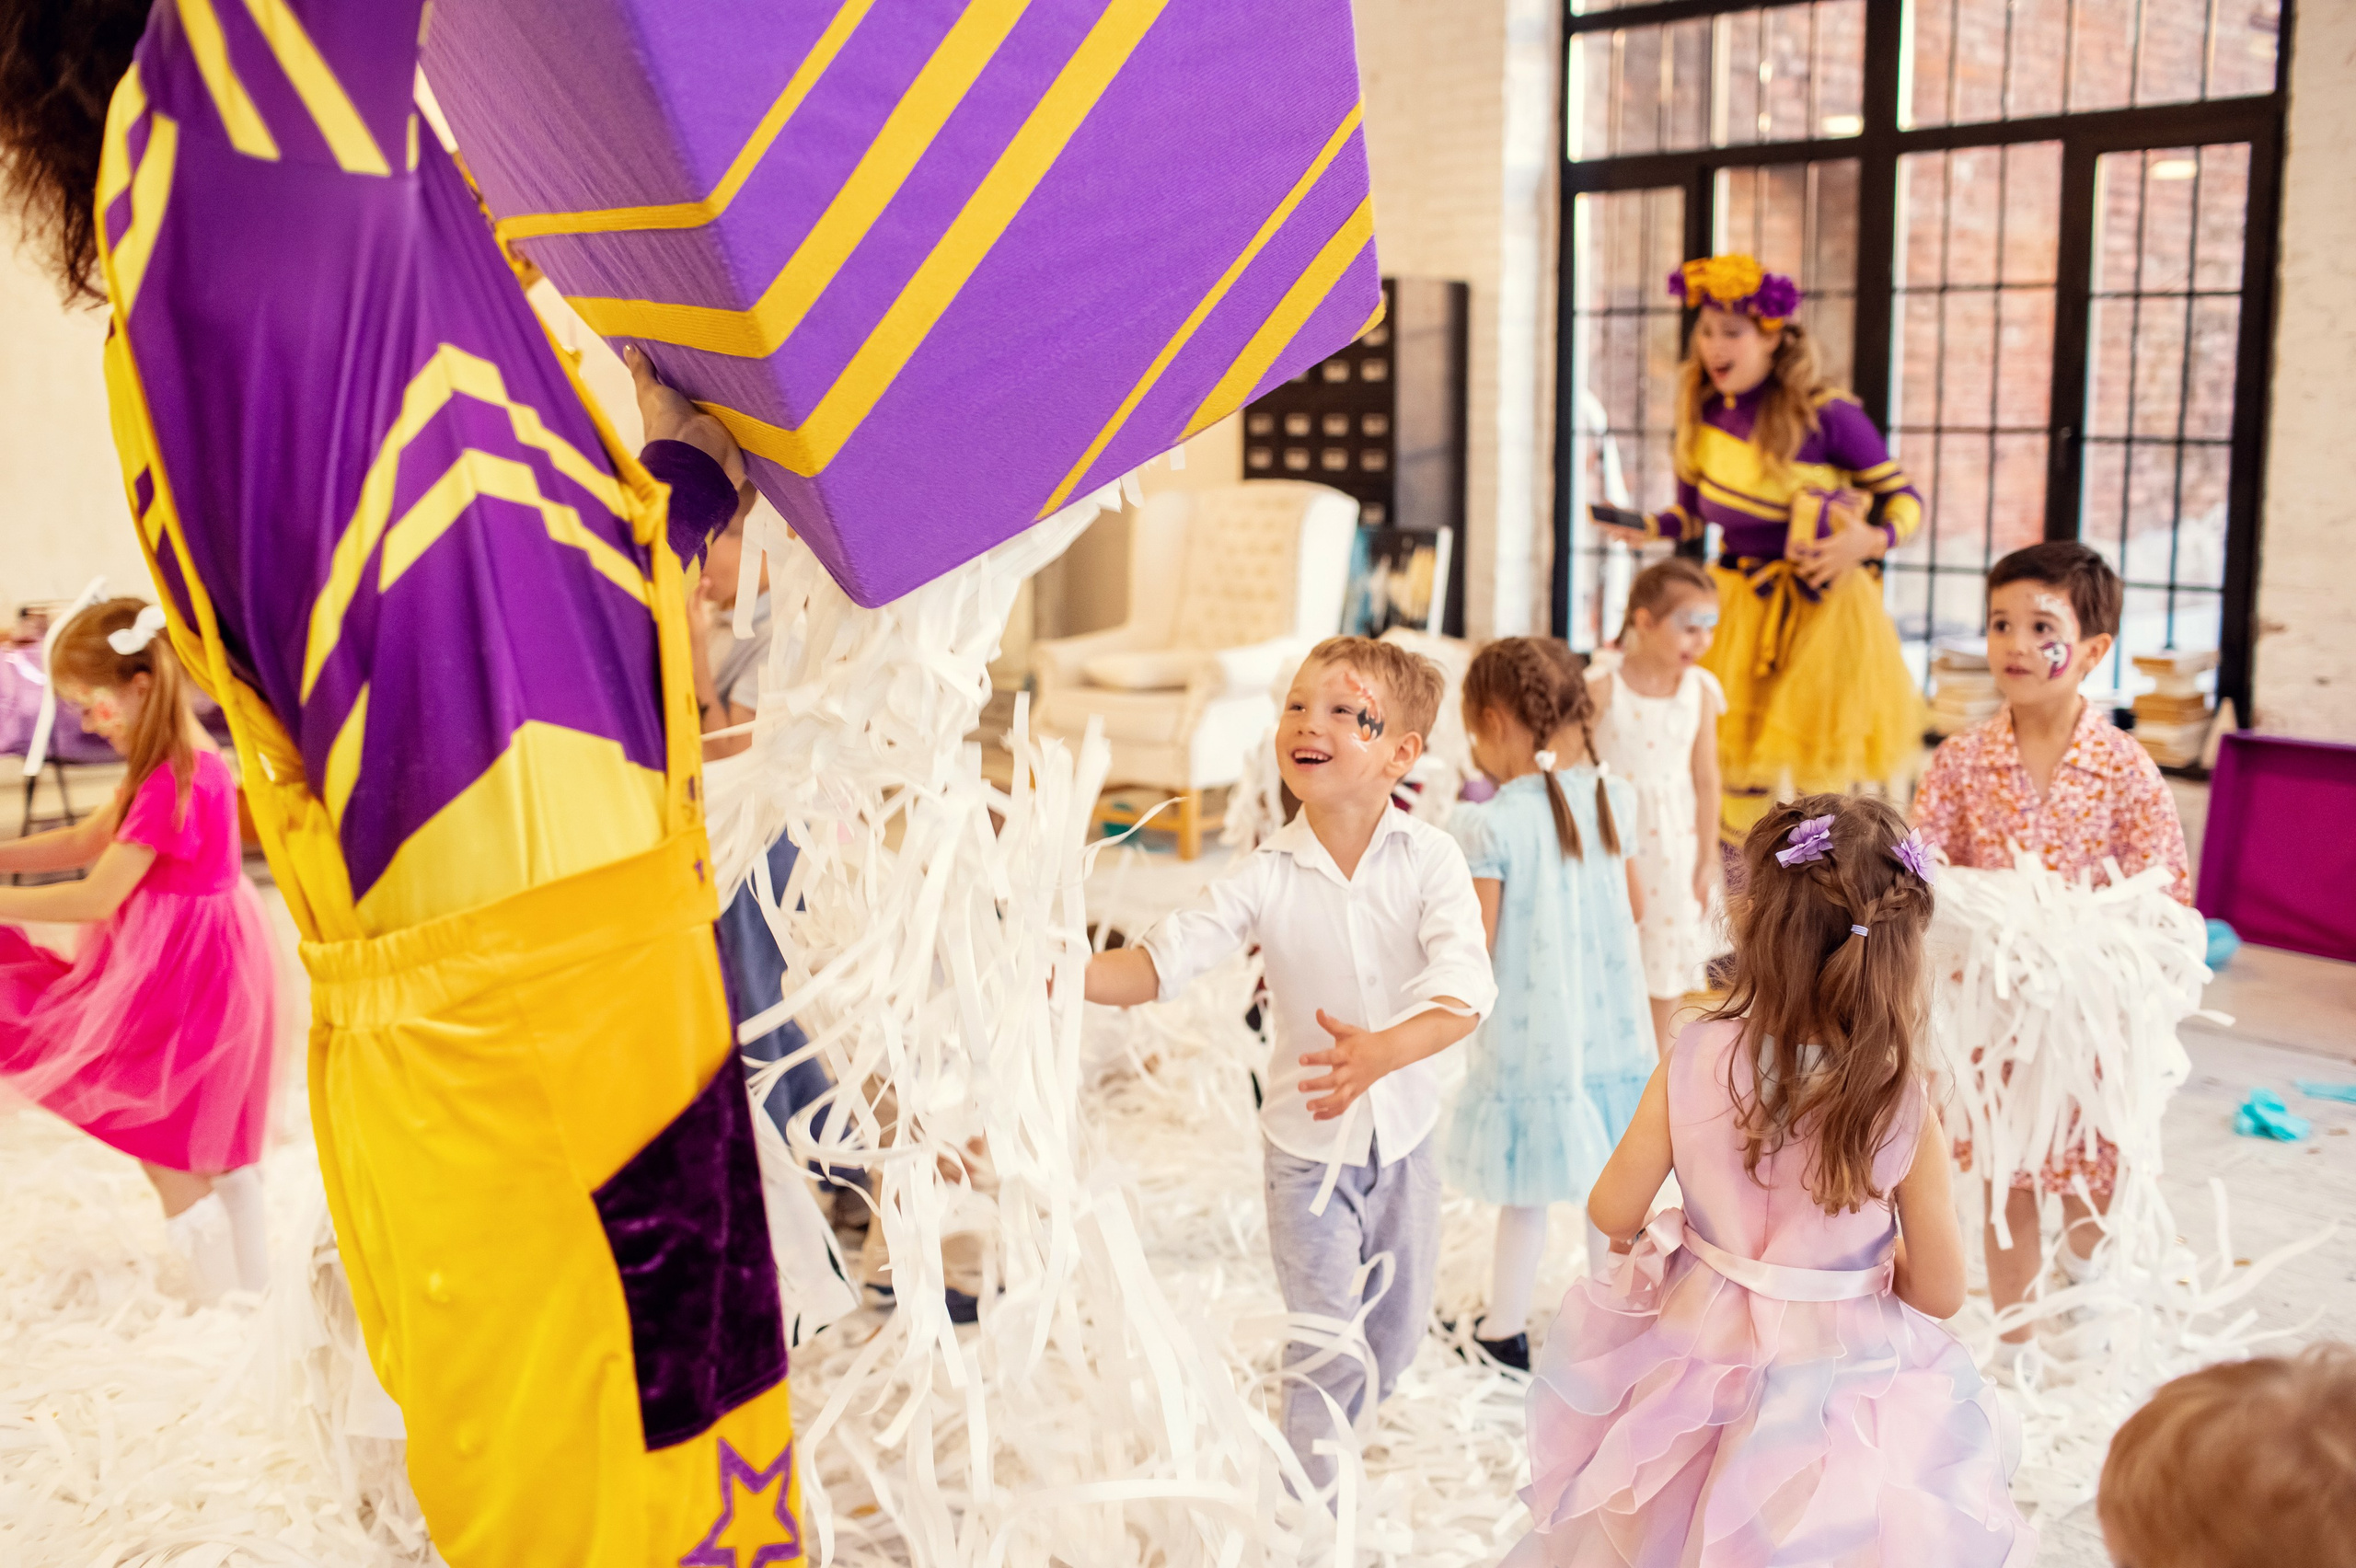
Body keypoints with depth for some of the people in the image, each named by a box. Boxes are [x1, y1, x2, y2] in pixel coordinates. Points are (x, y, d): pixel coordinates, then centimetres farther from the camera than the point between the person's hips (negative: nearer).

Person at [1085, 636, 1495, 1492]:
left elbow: (1464, 989, -27)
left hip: (1404, 1130, 2)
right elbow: (1161, 960, -18)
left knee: (1397, 1327, 20)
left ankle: (1333, 1430, 50)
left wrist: (1380, 1051, -45)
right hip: (1306, 1140, -2)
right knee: (1326, 1340, 6)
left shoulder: (1429, 858, -15)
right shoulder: (1267, 874, -13)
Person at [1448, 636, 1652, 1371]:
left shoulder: (1490, 823, -20)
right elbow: (1634, 906, 9)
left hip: (1527, 1034, -5)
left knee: (1524, 1195, 10)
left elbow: (1475, 943, -18)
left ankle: (1506, 1327, 25)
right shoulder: (1610, 799, -2)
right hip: (1609, 1025, 5)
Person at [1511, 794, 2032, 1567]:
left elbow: (1614, 1213, -10)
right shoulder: (1904, 1102, -21)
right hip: (1843, 1368, 0)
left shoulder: (1694, 1060, -21)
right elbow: (1939, 1291, -12)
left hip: (1697, 1352, 1)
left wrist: (1642, 1233, 13)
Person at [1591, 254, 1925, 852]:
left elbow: (1905, 498, -7)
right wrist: (1647, 527, -5)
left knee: (1822, 756, 0)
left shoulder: (1827, 415, -14)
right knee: (1736, 753, 9)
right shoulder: (1702, 415, 0)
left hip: (1821, 603, -5)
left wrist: (1868, 541, -26)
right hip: (1739, 596, 5)